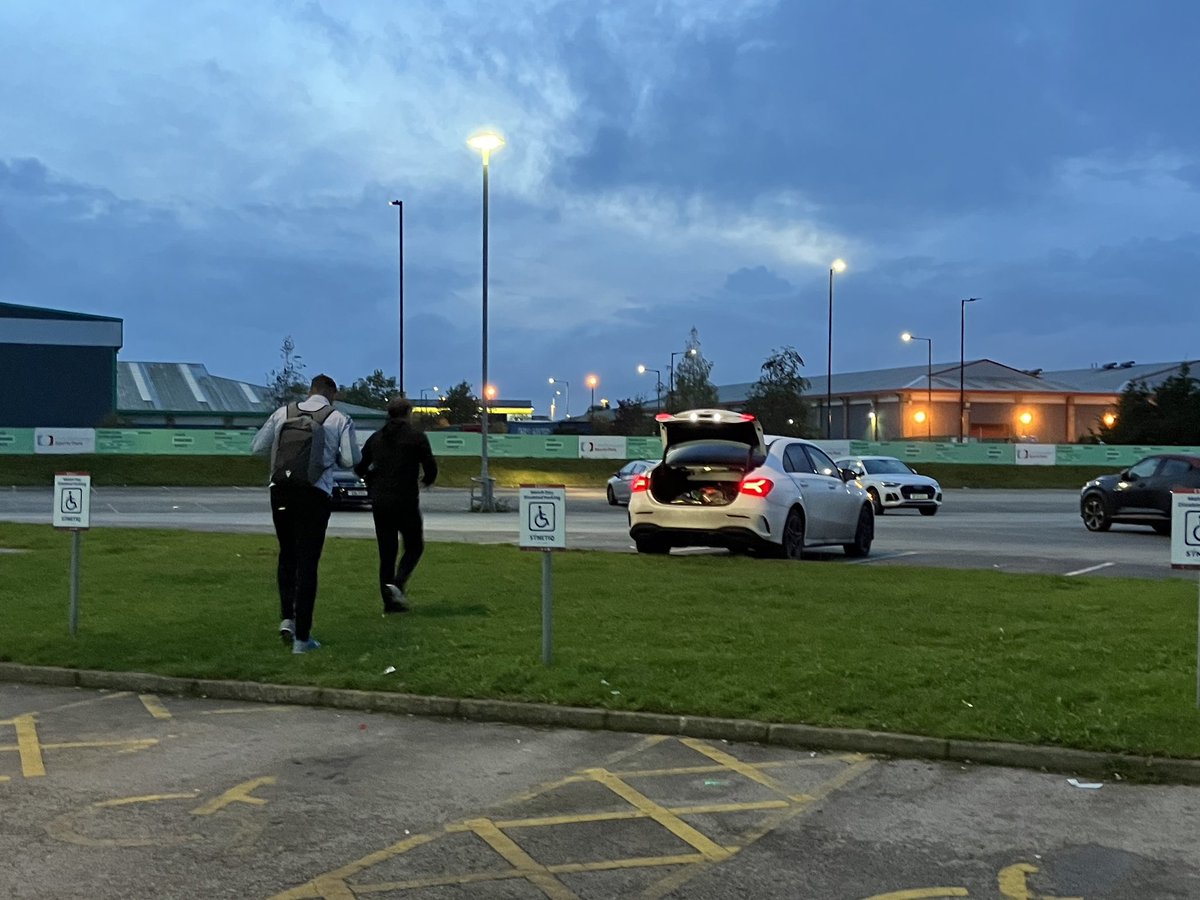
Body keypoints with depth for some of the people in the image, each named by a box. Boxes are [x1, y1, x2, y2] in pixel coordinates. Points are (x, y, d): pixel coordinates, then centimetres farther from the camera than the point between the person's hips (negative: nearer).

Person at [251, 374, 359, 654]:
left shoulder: (283, 412, 8)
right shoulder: (340, 420, 1)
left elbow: (257, 446, 10)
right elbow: (351, 459, -4)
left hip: (281, 491, 3)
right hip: (315, 494, -3)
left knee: (287, 555, 21)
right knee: (307, 562, 2)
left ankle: (287, 617, 10)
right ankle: (302, 637, 4)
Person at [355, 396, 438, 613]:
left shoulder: (376, 438, 11)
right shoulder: (416, 437, -4)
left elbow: (359, 467, 11)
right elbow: (431, 469, -7)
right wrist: (426, 480, 15)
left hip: (379, 503, 5)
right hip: (405, 502, -5)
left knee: (387, 551, 10)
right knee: (414, 546, 9)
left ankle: (390, 601, 10)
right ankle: (397, 583, -14)